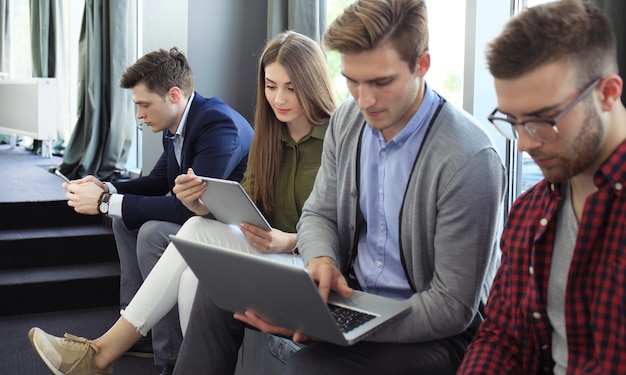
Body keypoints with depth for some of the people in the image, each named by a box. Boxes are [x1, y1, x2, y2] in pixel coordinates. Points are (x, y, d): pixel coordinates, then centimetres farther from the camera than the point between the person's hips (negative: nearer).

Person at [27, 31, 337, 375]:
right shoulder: (268, 137, 12)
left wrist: (288, 240, -26)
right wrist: (201, 205, -15)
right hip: (268, 252, 6)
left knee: (199, 232, -26)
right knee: (195, 277, -27)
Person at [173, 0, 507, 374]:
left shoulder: (469, 159, -25)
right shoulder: (346, 121, -3)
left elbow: (453, 307, -22)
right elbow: (319, 214, 9)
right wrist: (321, 259, -16)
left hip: (436, 330, -6)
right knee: (220, 285, -3)